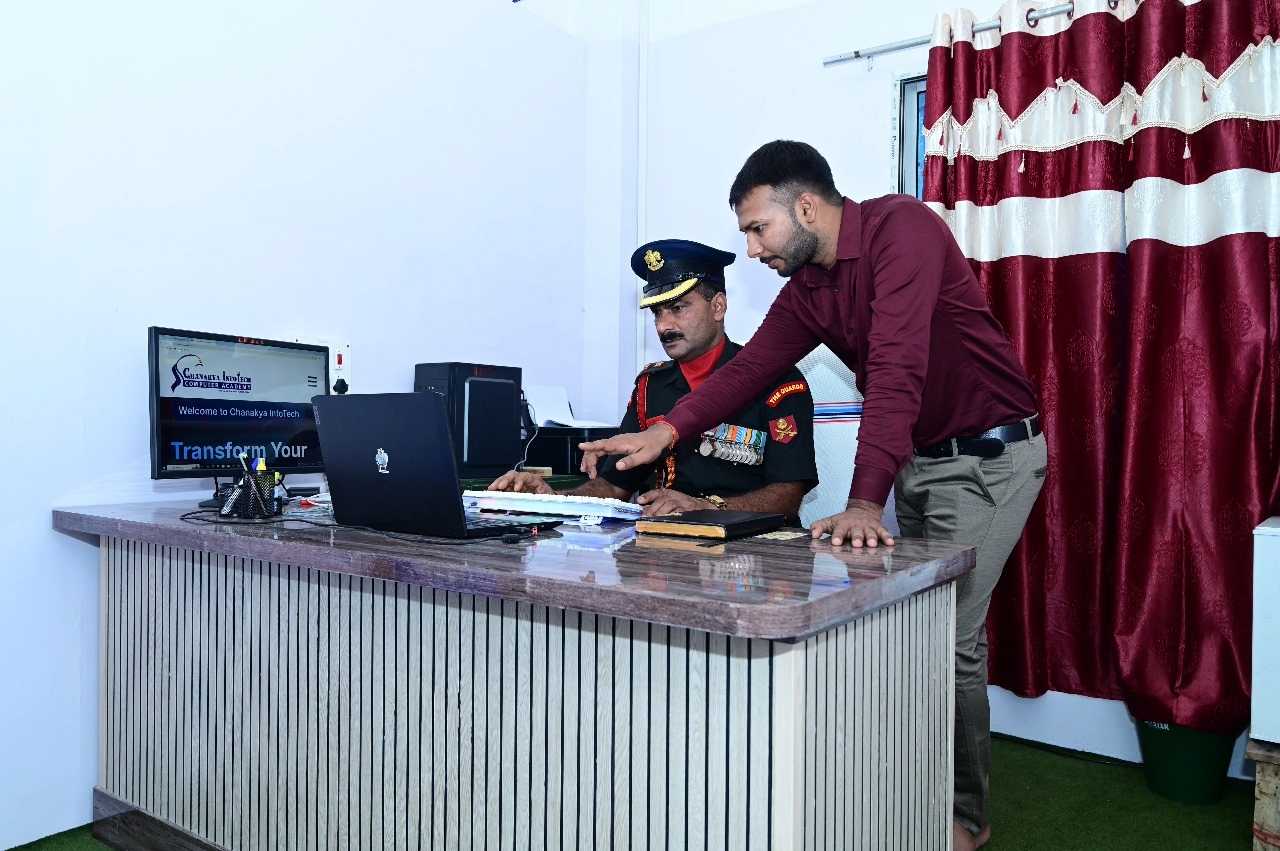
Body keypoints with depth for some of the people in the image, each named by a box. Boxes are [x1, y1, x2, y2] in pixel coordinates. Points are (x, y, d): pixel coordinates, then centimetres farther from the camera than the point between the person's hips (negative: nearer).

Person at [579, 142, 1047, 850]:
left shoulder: (901, 227, -22)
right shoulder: (807, 287, 2)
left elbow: (895, 367, -32)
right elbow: (751, 366, -1)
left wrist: (866, 504, -38)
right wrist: (664, 432, -14)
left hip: (989, 455, -7)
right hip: (917, 461, 7)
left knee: (950, 637, -6)